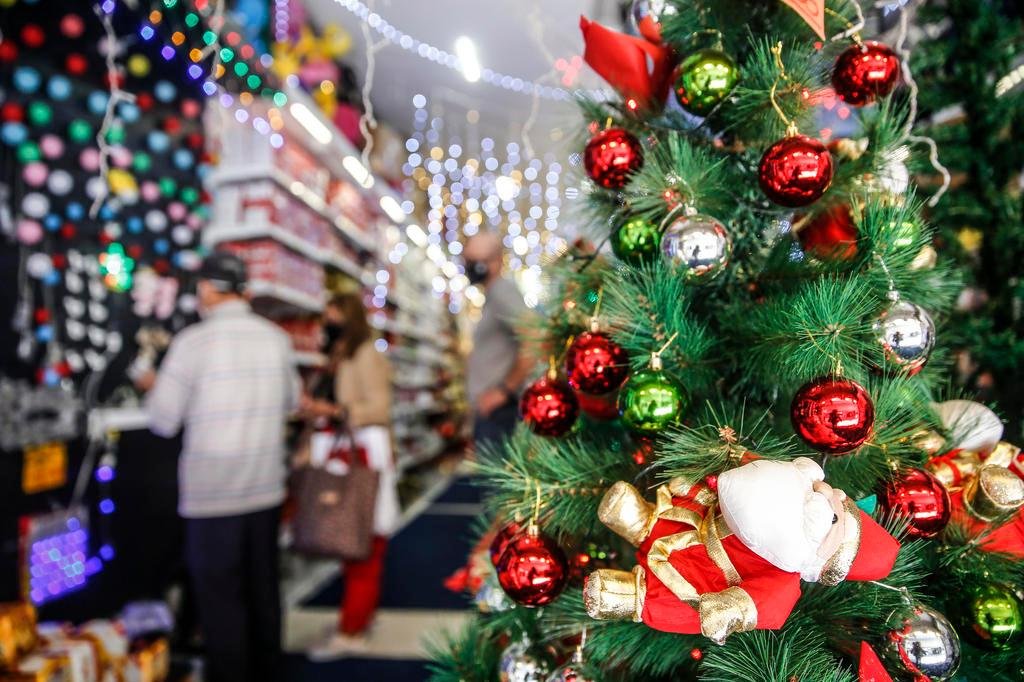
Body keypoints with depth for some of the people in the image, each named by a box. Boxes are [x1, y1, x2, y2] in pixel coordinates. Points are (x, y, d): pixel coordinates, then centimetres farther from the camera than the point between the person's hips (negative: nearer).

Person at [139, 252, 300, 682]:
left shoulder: (193, 342, -12)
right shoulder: (276, 338, 1)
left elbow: (163, 422, -7)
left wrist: (155, 386, 12)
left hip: (211, 493, -5)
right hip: (266, 487, 5)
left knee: (220, 595, 6)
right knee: (263, 589, 17)